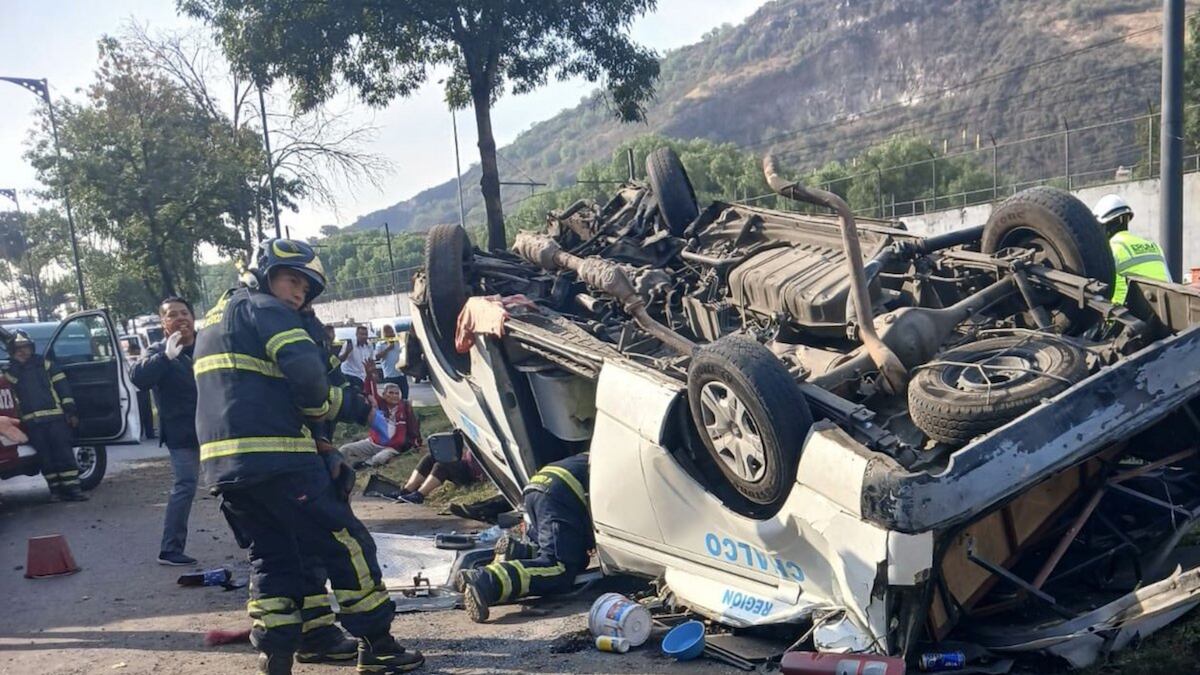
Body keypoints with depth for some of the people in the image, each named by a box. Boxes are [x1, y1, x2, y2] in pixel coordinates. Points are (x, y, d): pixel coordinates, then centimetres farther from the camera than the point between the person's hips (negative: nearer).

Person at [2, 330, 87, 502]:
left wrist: (70, 411, -1)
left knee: (64, 452, -4)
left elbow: (63, 386, 5)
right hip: (32, 422, 1)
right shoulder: (9, 372, 11)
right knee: (46, 456, 3)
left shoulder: (45, 364, 8)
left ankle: (71, 486, -3)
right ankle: (56, 488, 9)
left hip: (56, 417, -1)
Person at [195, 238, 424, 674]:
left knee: (273, 559, 14)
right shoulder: (265, 309, -1)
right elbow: (306, 373, -17)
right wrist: (351, 407, 2)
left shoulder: (213, 321, 28)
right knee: (345, 545, -1)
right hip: (277, 457, -9)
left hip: (223, 464, 9)